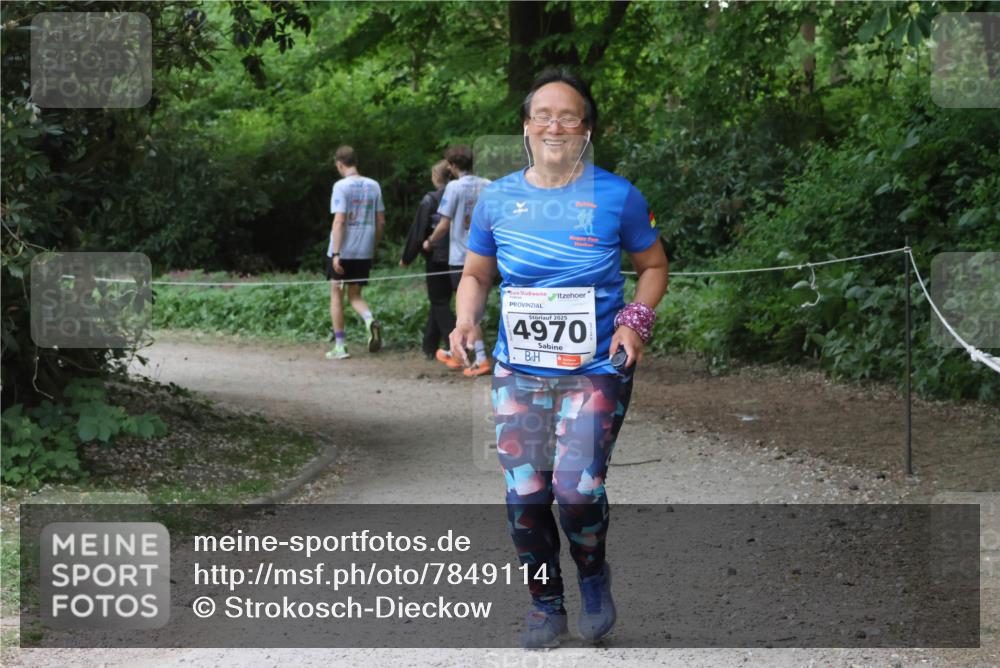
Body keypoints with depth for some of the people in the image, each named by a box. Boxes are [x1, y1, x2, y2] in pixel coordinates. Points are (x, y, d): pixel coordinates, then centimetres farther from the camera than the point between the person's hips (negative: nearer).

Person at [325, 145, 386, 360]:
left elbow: (339, 221, -16)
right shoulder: (373, 186, 6)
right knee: (355, 295, 15)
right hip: (364, 251, 5)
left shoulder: (341, 186, -10)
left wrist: (335, 253, -16)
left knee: (336, 295, 8)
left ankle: (340, 345, 6)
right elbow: (381, 222, 8)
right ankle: (370, 320, -16)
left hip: (342, 250, -5)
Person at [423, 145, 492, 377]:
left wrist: (429, 242, 6)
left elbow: (444, 225, -10)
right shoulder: (487, 186, 3)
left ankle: (481, 359, -6)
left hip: (461, 257, -5)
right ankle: (455, 353, 27)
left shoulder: (455, 187, -12)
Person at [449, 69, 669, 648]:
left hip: (596, 369, -3)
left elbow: (654, 265, 9)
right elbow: (476, 274, 16)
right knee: (524, 496, 0)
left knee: (577, 488, -17)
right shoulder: (498, 199, 3)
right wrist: (466, 321, -4)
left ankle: (595, 578, 14)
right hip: (519, 372, 3)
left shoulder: (617, 196, -3)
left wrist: (637, 319, -9)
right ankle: (546, 604, 22)